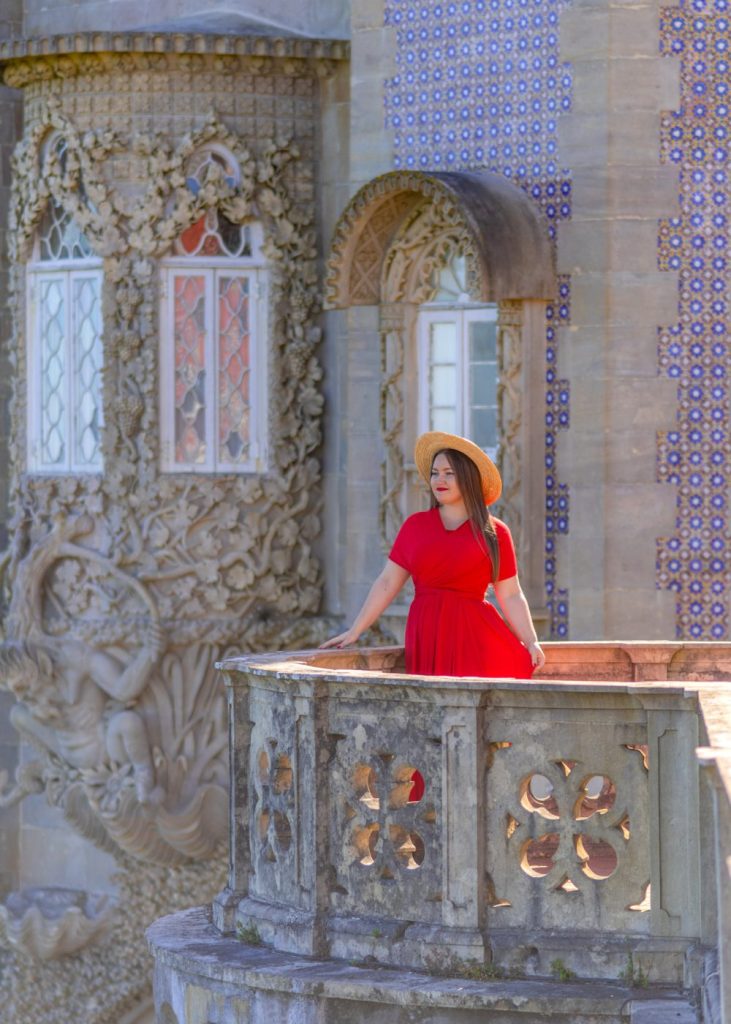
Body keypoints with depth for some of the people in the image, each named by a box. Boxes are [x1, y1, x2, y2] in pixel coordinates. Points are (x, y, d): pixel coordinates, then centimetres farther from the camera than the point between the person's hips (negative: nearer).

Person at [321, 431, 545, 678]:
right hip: (426, 637, 1)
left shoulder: (494, 533, 8)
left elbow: (511, 596, 6)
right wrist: (354, 631, 7)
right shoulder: (415, 525, 13)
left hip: (476, 639, -1)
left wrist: (532, 643, -6)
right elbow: (387, 583, 12)